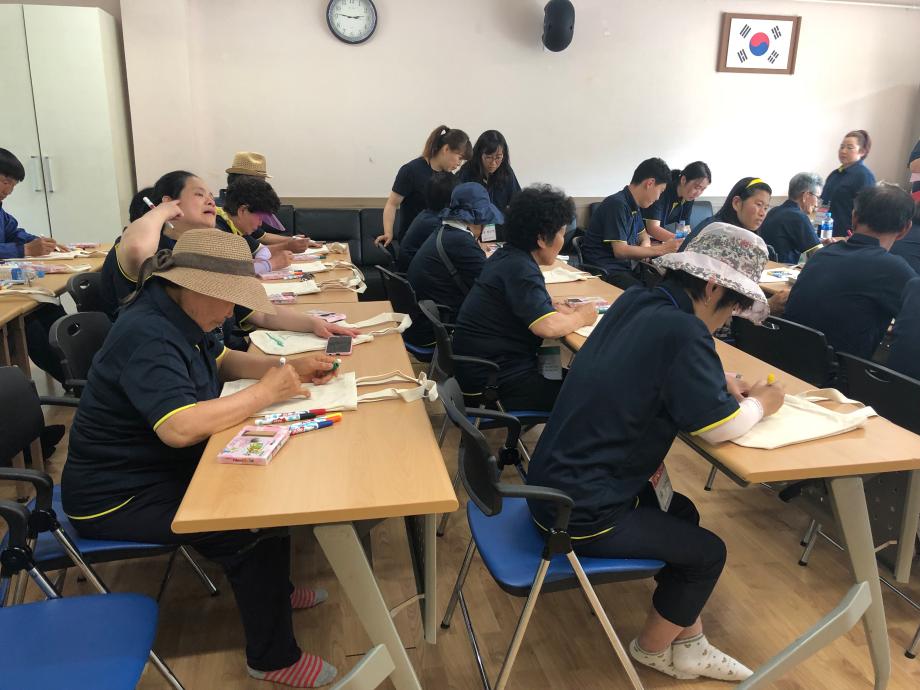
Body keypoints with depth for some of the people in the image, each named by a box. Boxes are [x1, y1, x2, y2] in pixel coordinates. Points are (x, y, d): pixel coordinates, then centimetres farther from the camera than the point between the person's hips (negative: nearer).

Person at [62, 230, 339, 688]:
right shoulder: (147, 336, -29)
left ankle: (272, 589, 24)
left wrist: (290, 368, -3)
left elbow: (223, 360, 14)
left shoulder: (179, 313, 1)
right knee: (255, 527, -18)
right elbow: (180, 427, -41)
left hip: (163, 466, 9)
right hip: (119, 497, -9)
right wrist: (264, 393, -29)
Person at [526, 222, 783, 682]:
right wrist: (760, 403, 2)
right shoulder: (681, 330, -23)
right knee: (706, 551, 11)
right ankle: (654, 648, 34)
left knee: (681, 513, 24)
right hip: (579, 513, -9)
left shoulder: (636, 301, 2)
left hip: (556, 483, 9)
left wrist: (718, 381, 6)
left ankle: (686, 642, 36)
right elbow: (720, 428, -17)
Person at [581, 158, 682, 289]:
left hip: (625, 267, 9)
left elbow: (643, 235, 28)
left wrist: (645, 245, 3)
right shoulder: (617, 204, -15)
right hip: (605, 271, -9)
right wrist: (662, 249, -16)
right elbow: (620, 251, -20)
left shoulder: (634, 206, 13)